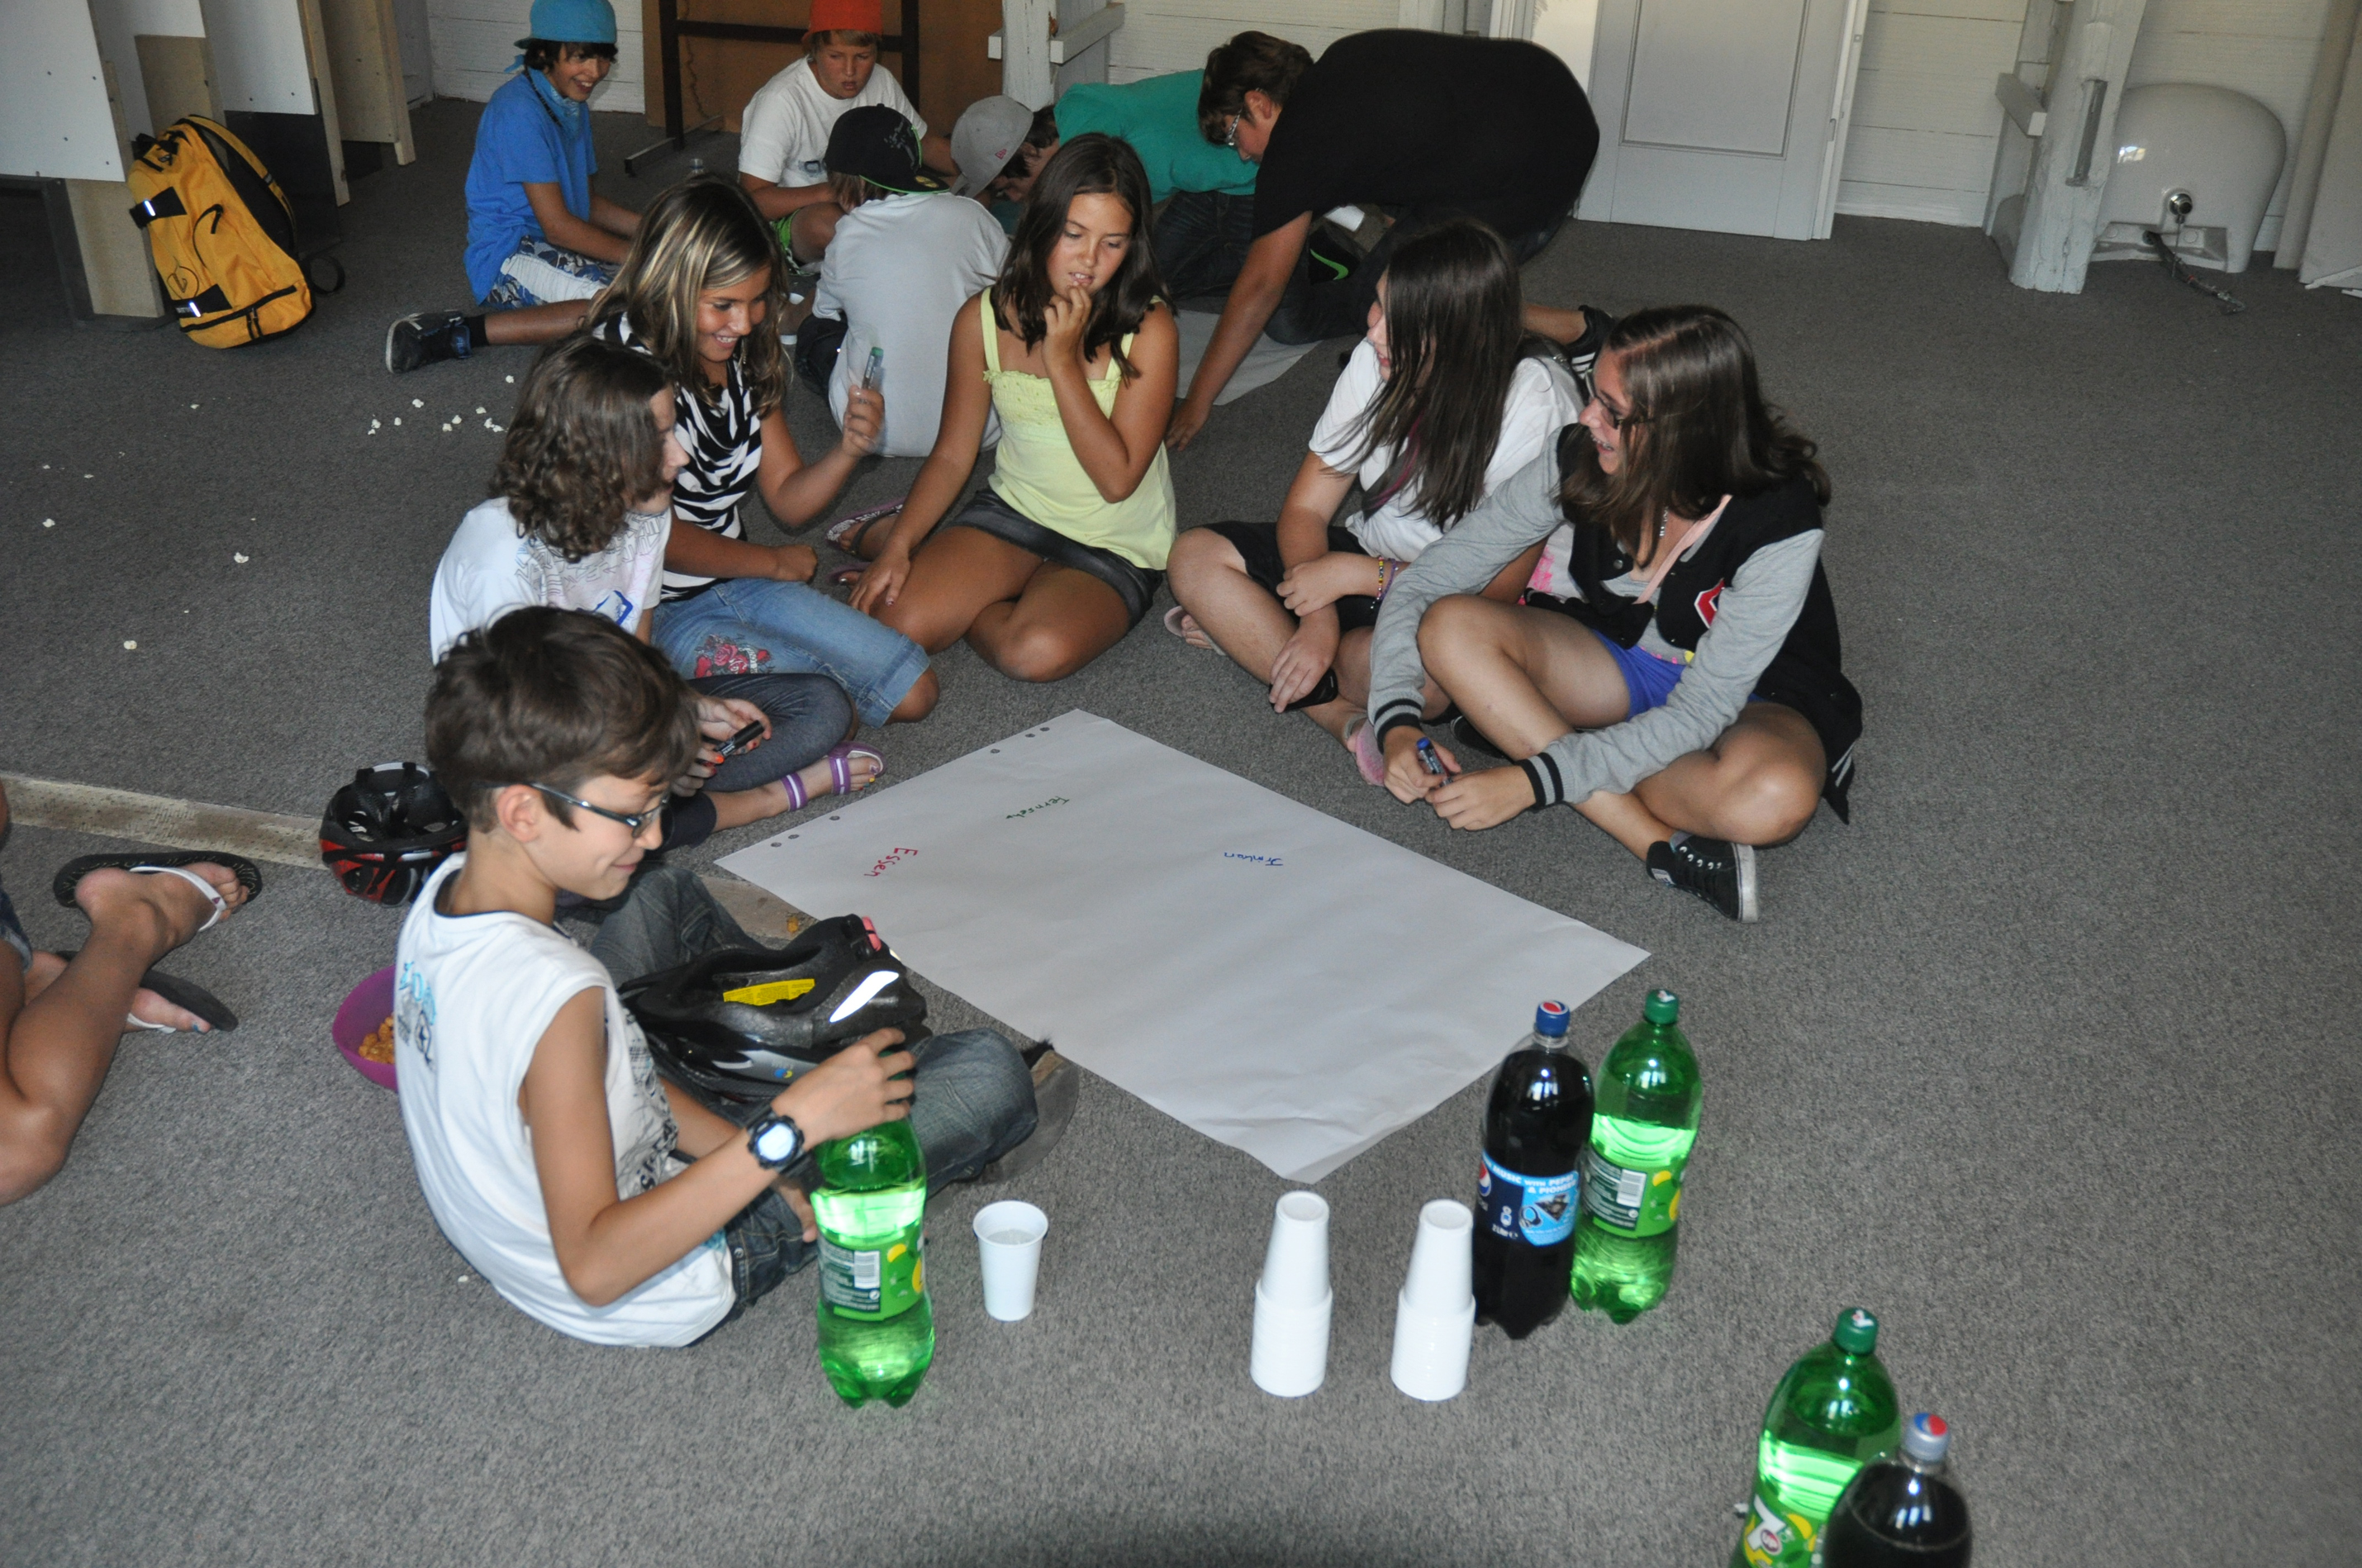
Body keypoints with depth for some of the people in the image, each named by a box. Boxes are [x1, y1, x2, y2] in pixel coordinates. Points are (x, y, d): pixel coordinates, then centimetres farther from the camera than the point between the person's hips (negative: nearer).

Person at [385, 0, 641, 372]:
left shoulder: (574, 107, 13)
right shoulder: (520, 109, -16)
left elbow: (588, 203, 18)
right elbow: (557, 226, -19)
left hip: (558, 252, 10)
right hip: (508, 257, -10)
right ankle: (464, 333, -23)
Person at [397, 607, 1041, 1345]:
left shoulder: (443, 895, -10)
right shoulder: (555, 993, -37)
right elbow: (594, 1269, -37)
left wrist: (763, 1161, -4)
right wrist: (786, 1132, -39)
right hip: (665, 1294, -8)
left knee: (664, 894, 22)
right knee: (990, 1073, -12)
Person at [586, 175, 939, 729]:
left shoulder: (745, 352, 1)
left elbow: (789, 500, 6)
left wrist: (849, 449, -16)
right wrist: (775, 561, -4)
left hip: (734, 579, 7)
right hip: (656, 611, -7)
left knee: (914, 691, 0)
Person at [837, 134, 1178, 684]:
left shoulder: (1148, 329, -15)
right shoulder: (985, 318, -4)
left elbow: (1117, 480, -20)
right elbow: (952, 455, 2)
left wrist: (1062, 358, -24)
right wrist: (900, 544, -12)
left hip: (1115, 547, -3)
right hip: (1014, 509, 3)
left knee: (1038, 652, -33)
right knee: (897, 623, -20)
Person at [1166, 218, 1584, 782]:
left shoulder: (1535, 404, -23)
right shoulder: (1378, 361, -9)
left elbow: (1497, 586, -22)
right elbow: (1306, 508, -4)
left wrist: (1355, 574, -23)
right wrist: (1317, 617, -22)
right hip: (1375, 557, 7)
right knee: (1195, 556, -11)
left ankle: (1253, 637, -11)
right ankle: (1355, 724, -22)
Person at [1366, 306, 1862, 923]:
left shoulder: (1779, 524, -29)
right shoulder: (1581, 460, -19)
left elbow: (1701, 712, -30)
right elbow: (1427, 580, -14)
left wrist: (1532, 780, -36)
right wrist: (1397, 721, -28)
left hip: (1752, 697, -4)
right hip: (1620, 664, 5)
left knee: (1773, 799, -41)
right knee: (1451, 627, -25)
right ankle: (1661, 844, -29)